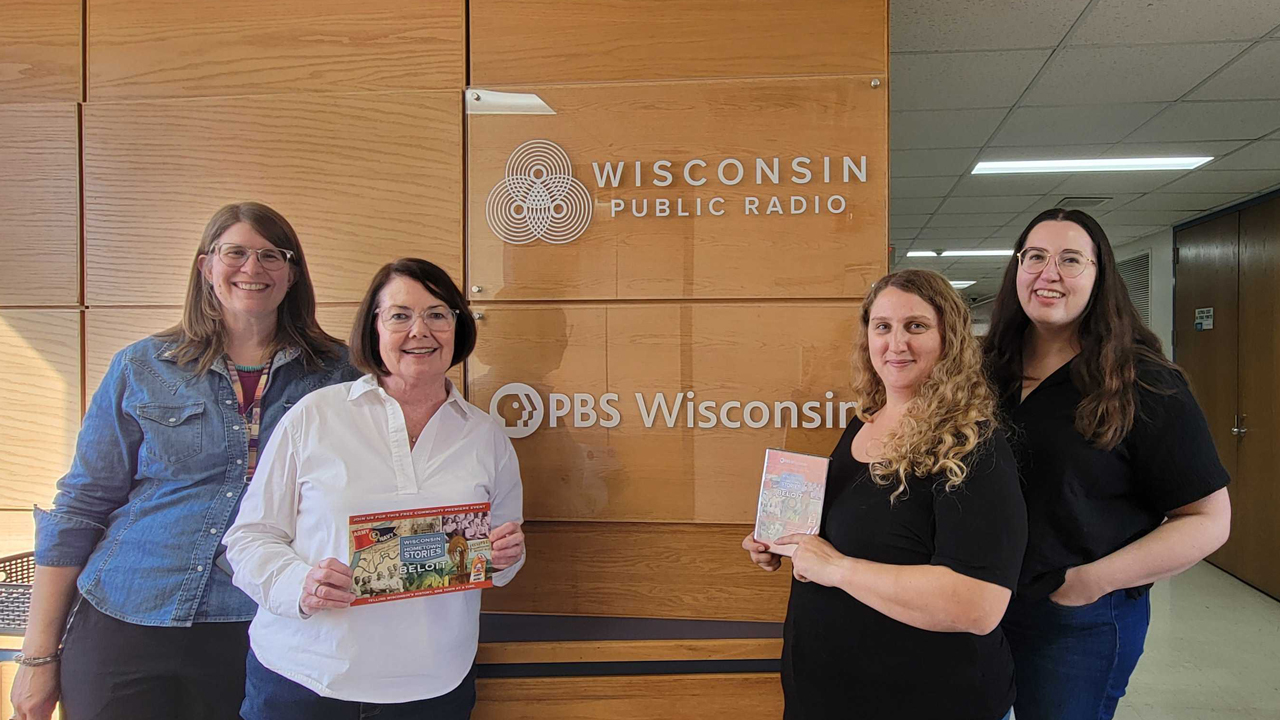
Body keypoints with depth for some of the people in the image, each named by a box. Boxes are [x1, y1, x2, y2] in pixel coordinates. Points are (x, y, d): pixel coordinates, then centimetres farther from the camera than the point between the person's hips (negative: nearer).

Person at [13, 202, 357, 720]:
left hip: (262, 637, 0)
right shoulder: (143, 368, 2)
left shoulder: (334, 372, 1)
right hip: (126, 631, 1)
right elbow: (79, 508, 4)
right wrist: (39, 657, 4)